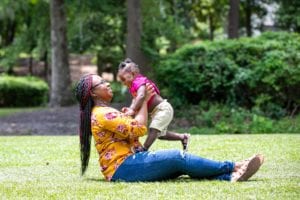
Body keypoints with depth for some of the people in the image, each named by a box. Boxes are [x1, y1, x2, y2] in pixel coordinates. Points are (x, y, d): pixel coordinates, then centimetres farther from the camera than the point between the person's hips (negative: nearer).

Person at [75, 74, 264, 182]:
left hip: (129, 162, 10)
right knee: (178, 157, -18)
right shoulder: (102, 114, -12)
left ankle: (230, 176, -24)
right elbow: (138, 129, -17)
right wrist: (145, 100, -6)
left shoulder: (106, 113, 24)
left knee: (181, 163, -7)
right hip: (123, 167, -10)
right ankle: (233, 167, -15)